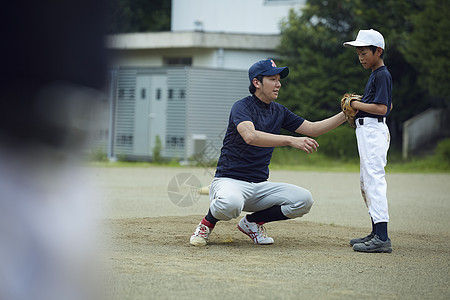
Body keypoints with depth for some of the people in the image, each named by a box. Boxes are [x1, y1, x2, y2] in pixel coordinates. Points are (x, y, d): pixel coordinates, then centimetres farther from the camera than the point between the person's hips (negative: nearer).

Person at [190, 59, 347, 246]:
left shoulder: (278, 112, 12)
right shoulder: (242, 107, -12)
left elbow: (312, 129, 13)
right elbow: (250, 136, -31)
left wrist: (344, 115, 0)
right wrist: (291, 140, -40)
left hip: (260, 186, 7)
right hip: (230, 181, -7)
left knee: (304, 200, -14)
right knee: (231, 203, -41)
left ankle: (252, 222, 7)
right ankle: (207, 224, -4)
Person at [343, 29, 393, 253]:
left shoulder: (382, 75, -12)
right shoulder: (376, 75, 19)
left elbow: (382, 108, -21)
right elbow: (388, 105, 27)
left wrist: (357, 105, -11)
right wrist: (361, 104, 17)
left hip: (373, 131, -11)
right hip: (367, 131, 11)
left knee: (374, 181, -16)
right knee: (366, 183, 15)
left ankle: (382, 238, -22)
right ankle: (376, 233, 21)